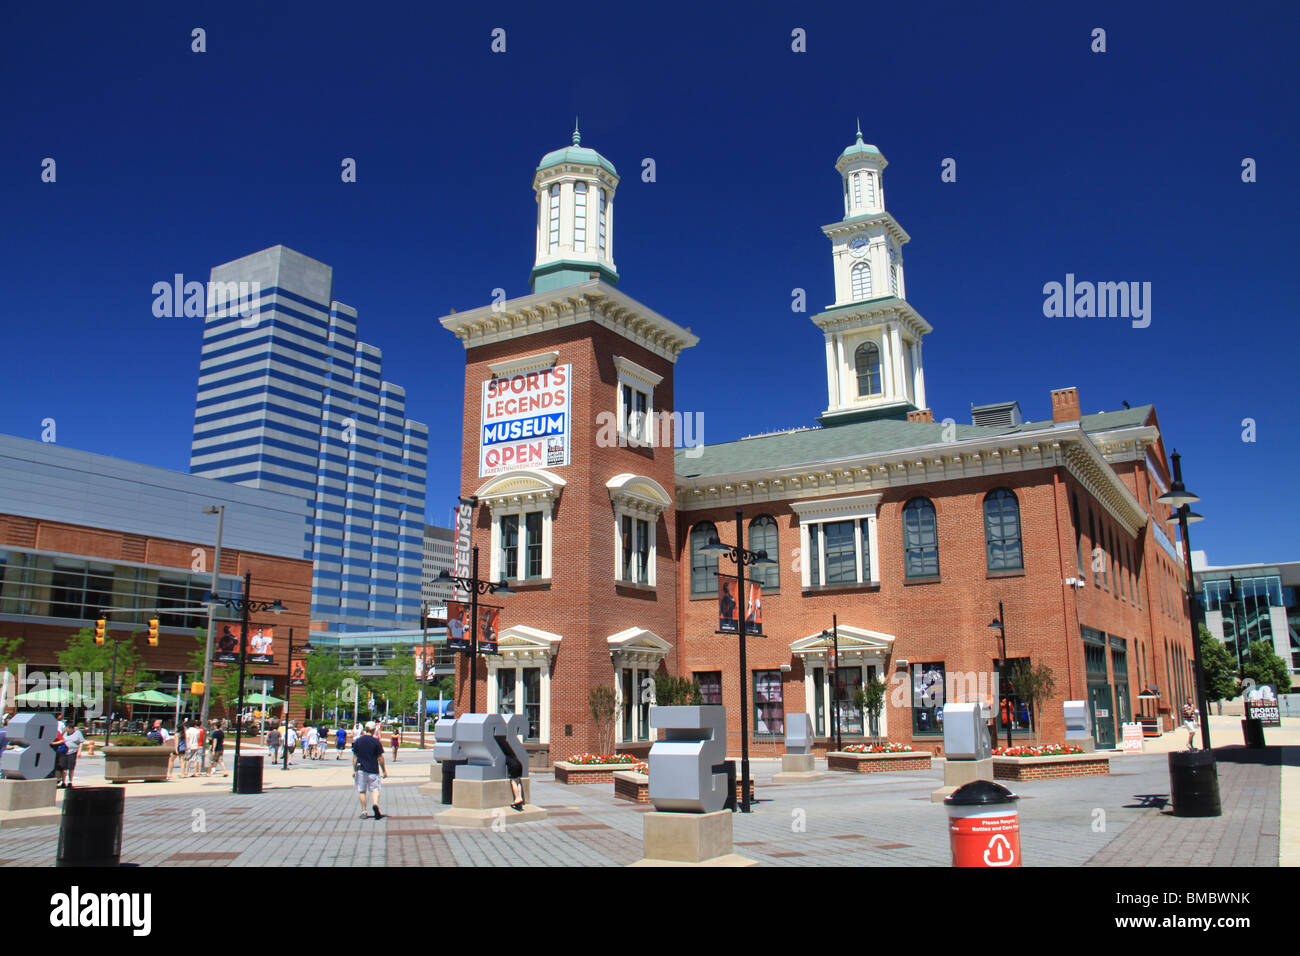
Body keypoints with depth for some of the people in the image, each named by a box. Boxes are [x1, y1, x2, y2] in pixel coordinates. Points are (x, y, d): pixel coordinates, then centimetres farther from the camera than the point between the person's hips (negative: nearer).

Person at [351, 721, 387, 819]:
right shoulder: (376, 741, -5)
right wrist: (384, 770, 6)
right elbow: (380, 758, -2)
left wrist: (354, 770, 12)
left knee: (361, 791, 10)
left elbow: (354, 757, 4)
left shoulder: (358, 741, 2)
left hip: (360, 769, 2)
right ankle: (375, 804, -22)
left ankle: (364, 811, 9)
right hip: (373, 770, -2)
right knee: (375, 789, 5)